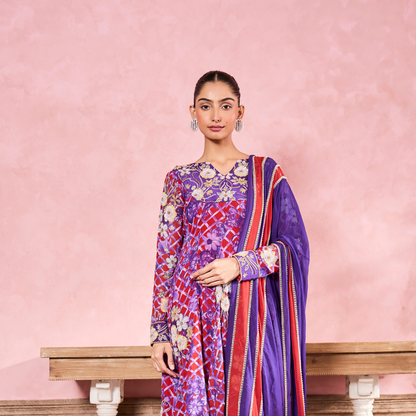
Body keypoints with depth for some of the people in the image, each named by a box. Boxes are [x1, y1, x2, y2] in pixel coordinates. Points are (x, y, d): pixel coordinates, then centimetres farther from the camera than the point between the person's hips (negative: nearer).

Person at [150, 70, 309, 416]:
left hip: (250, 315, 0)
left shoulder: (266, 173, 6)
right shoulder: (179, 180, 8)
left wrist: (241, 264, -12)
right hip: (192, 319, 1)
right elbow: (166, 258, 6)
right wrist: (160, 333, 0)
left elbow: (294, 243, 3)